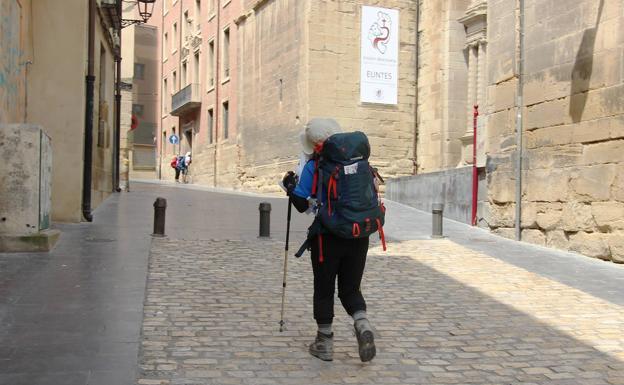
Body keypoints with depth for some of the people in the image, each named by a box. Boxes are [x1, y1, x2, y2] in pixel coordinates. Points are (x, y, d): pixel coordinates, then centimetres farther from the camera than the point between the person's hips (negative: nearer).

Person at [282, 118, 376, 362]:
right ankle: (362, 324, -11)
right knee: (350, 287, 15)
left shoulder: (313, 166, -8)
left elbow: (302, 205, -7)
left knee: (324, 290, 12)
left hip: (328, 236, -3)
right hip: (359, 235, 3)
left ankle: (324, 343, 19)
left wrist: (289, 186, 9)